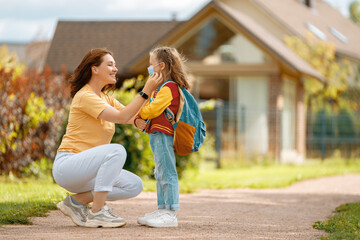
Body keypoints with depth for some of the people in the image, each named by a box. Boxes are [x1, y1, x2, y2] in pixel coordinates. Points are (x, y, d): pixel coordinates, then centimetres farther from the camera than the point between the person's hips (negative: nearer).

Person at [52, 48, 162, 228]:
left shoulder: (105, 98, 17)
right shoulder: (85, 96, -13)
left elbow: (135, 119, 6)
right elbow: (122, 117, -23)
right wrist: (146, 91, -22)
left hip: (86, 170, 9)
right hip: (67, 165, -9)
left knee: (134, 186, -4)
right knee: (117, 151, -31)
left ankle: (77, 201, 4)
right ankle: (97, 213, -25)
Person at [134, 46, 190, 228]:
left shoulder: (169, 88, -12)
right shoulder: (161, 88, 23)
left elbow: (153, 109, -21)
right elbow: (147, 108, 19)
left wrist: (139, 113, -4)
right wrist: (139, 119, -1)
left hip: (163, 135, -11)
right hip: (157, 136, 11)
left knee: (167, 172, -12)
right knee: (160, 174, 14)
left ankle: (170, 214, -13)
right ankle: (162, 210, 20)